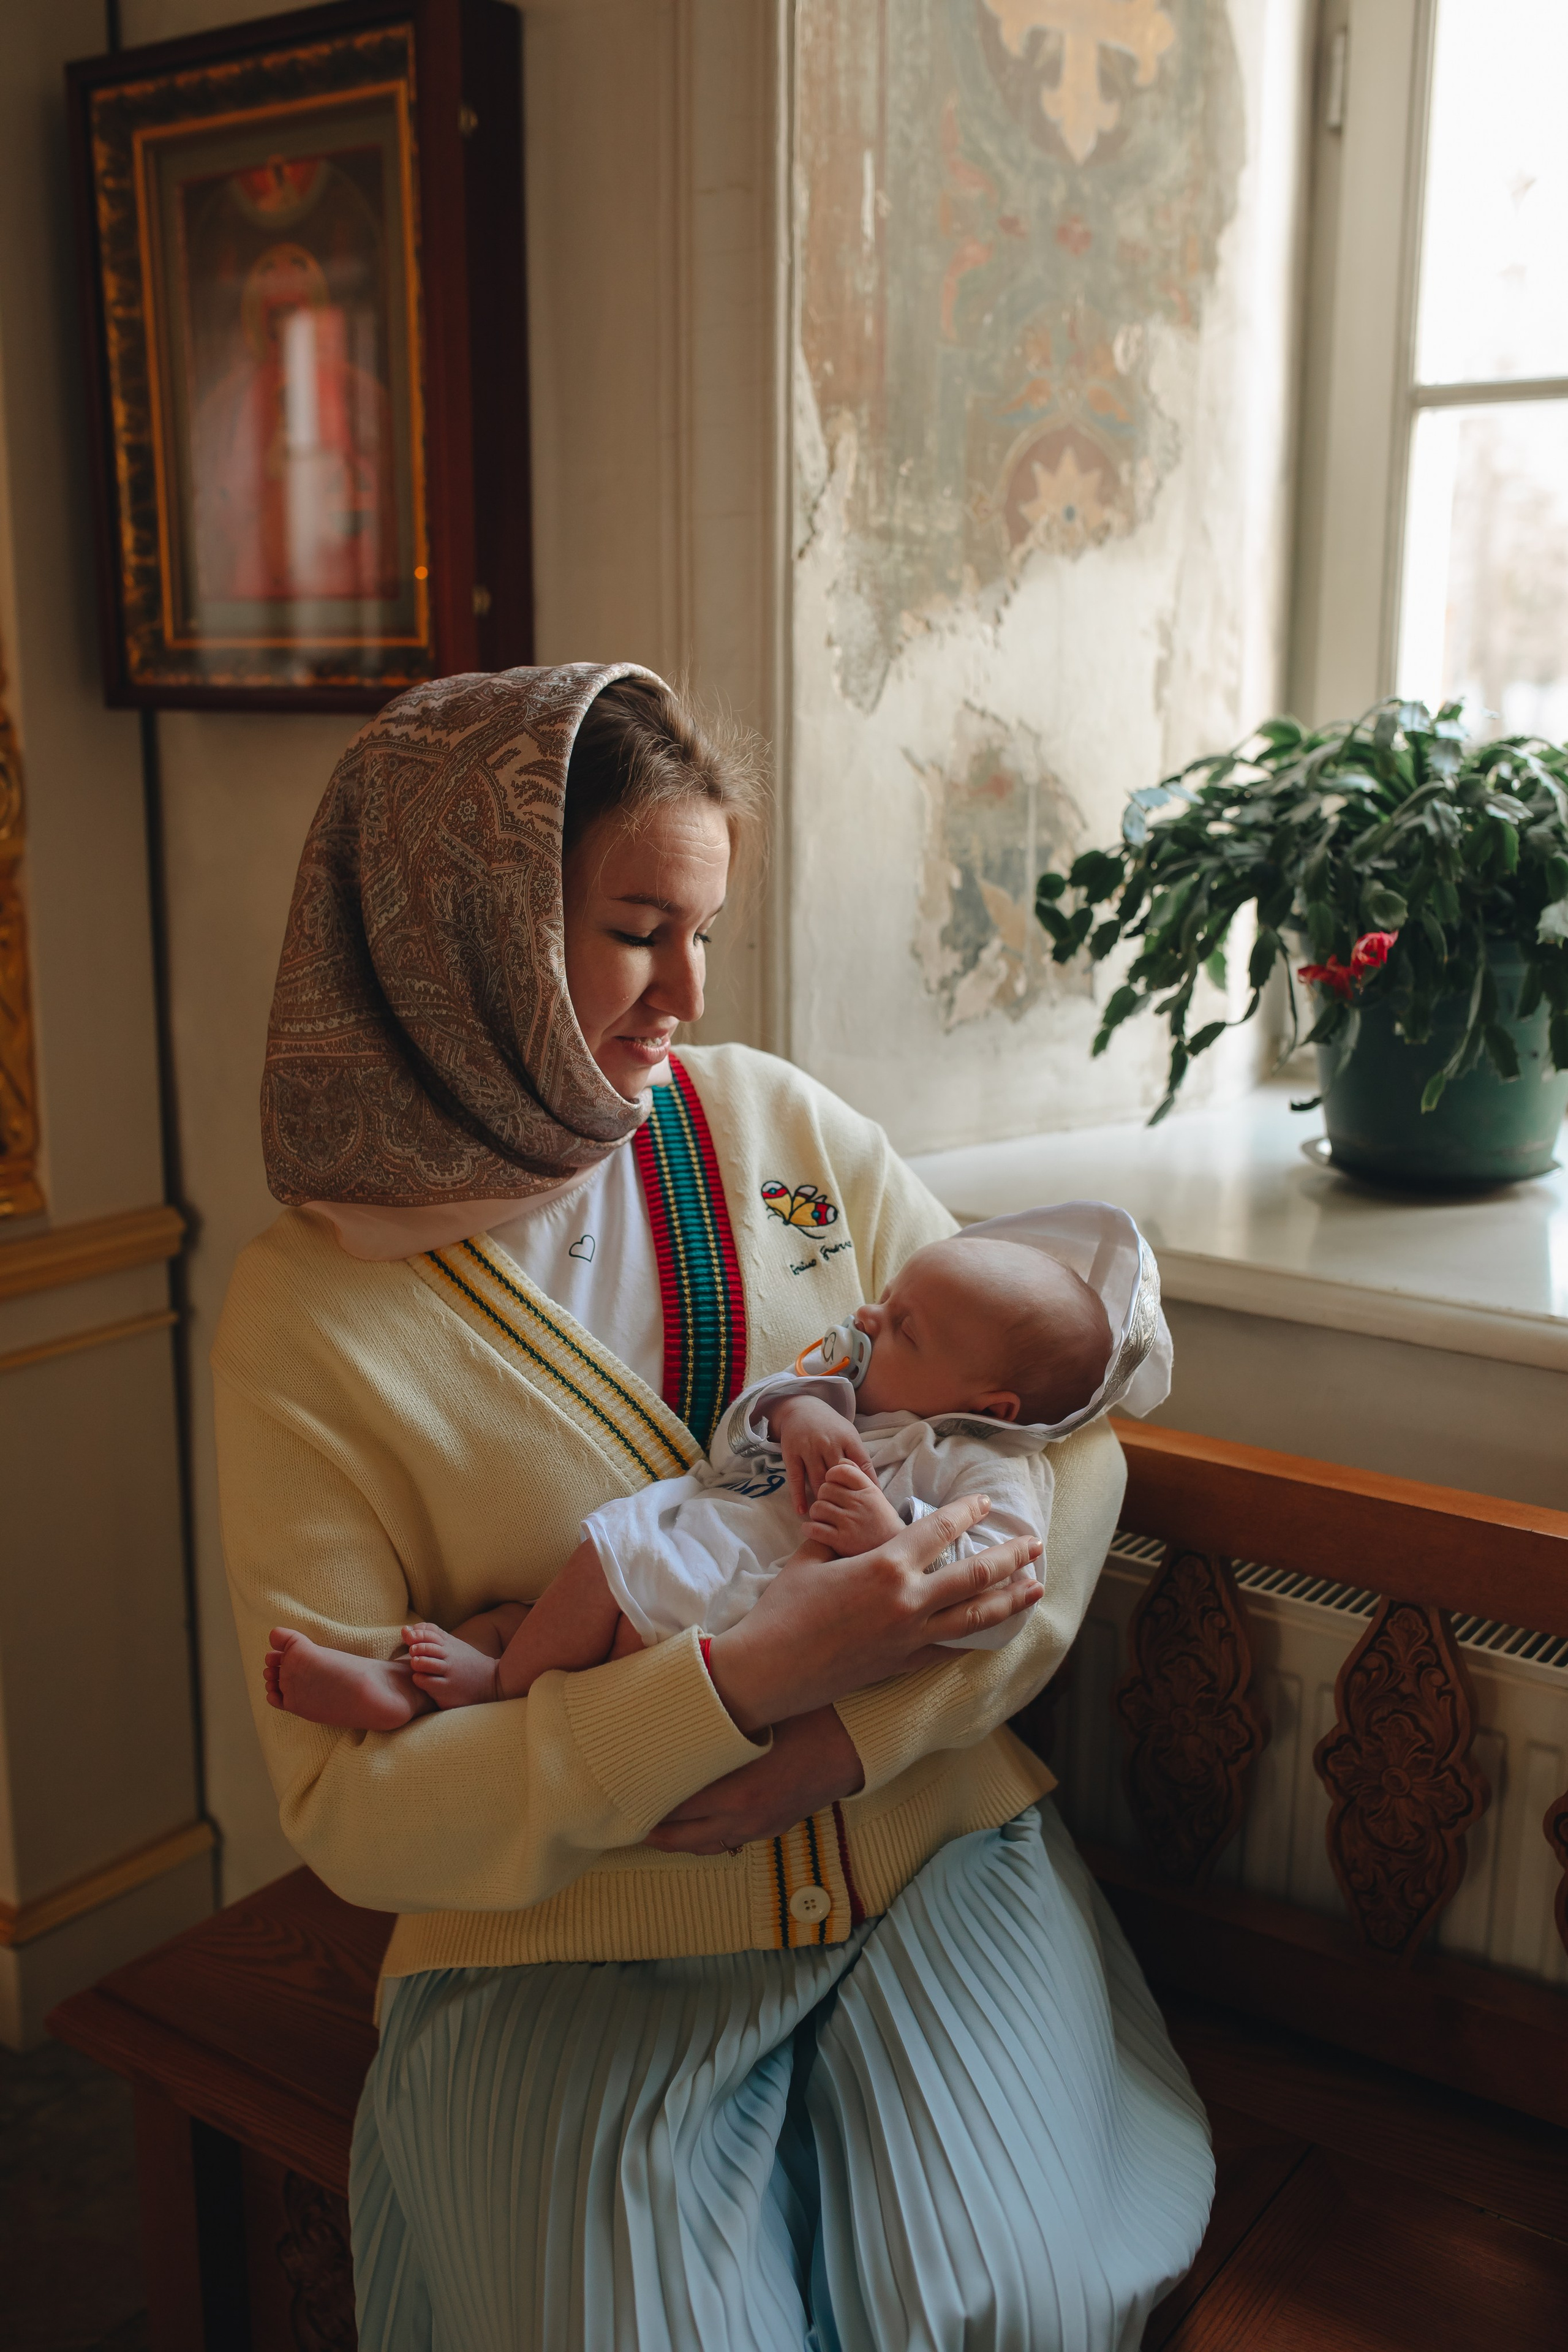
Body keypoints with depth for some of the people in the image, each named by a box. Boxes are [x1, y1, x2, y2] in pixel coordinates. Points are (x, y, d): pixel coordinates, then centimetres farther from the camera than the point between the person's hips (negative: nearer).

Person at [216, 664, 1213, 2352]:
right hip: (570, 1948, -1)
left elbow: (1066, 1440, 0)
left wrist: (849, 1737, -14)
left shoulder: (775, 1126, 1)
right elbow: (352, 1813, -11)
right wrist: (756, 1676, -23)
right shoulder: (312, 1310, -9)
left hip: (929, 1848, 2)